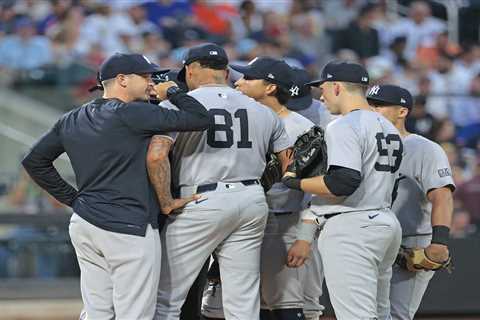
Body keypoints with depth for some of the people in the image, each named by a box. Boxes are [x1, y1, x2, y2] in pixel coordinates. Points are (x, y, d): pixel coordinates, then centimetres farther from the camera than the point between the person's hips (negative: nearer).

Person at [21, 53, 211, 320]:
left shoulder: (72, 120, 11)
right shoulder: (131, 114, -12)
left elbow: (34, 161, 19)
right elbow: (201, 119, -14)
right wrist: (172, 92, 3)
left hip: (83, 225, 8)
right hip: (129, 228, -8)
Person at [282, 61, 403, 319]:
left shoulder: (344, 126, -12)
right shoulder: (388, 128, 17)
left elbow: (344, 183, -23)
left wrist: (295, 182, -11)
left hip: (351, 227, -10)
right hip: (387, 223, 10)